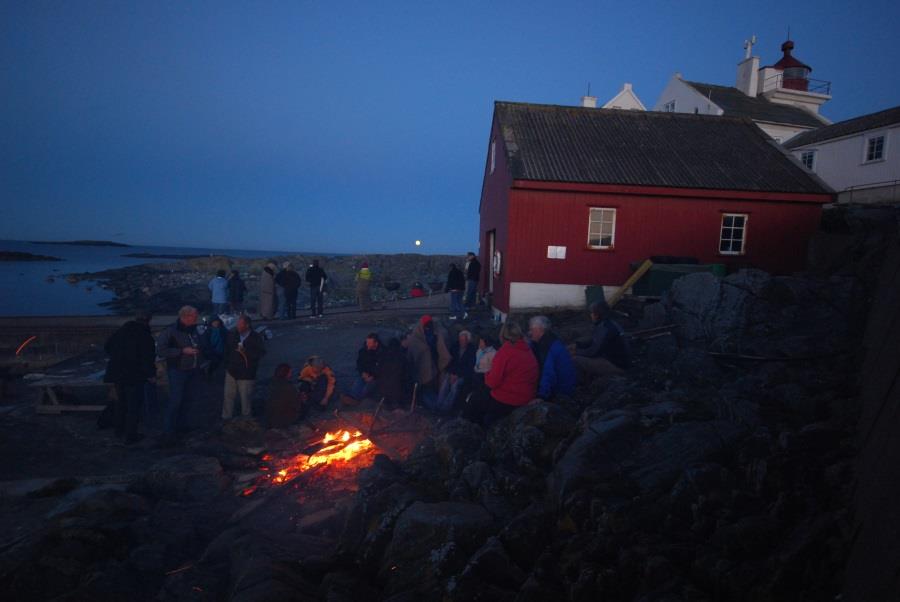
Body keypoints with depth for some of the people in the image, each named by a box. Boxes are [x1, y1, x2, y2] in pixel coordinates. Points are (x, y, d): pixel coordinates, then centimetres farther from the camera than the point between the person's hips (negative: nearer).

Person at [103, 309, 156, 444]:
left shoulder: (121, 331, 3)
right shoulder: (145, 336, -17)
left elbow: (107, 346, 14)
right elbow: (148, 358, -19)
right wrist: (151, 374, -7)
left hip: (118, 373, 7)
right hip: (135, 376, -7)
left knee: (121, 402, 23)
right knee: (134, 406, 3)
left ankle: (119, 429, 36)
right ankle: (130, 436, 6)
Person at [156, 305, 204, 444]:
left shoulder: (193, 330, 7)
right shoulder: (170, 331, -13)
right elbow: (161, 351, -19)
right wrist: (183, 351, -22)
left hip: (193, 371, 7)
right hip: (177, 371, -7)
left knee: (188, 399, 12)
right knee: (175, 401, -8)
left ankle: (180, 424, 28)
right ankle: (168, 433, -1)